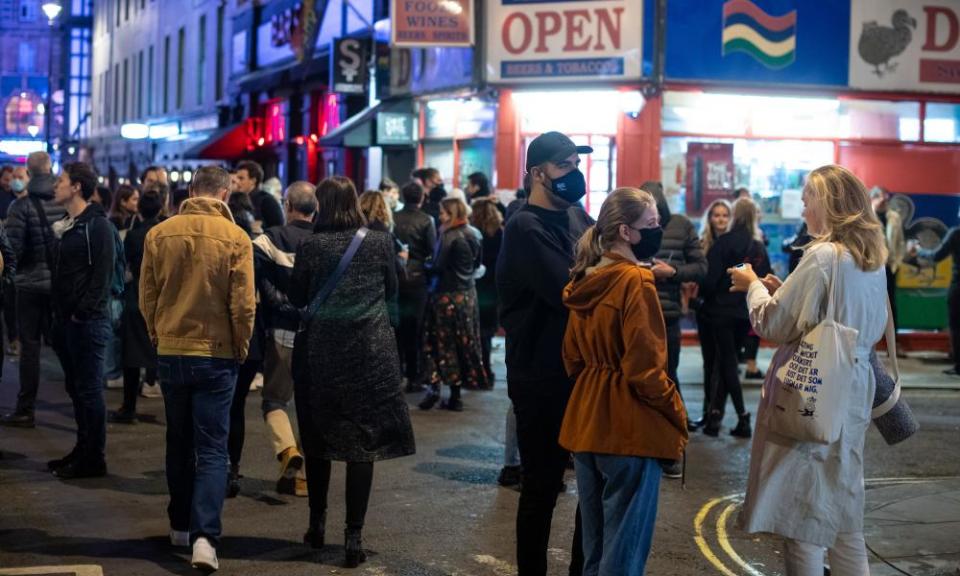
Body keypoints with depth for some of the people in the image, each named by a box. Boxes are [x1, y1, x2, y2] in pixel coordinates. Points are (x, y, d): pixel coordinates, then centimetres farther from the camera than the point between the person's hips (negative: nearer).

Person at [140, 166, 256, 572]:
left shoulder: (159, 234, -4)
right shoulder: (235, 237, -11)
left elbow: (146, 296, 2)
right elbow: (243, 305, -10)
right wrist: (241, 348, 5)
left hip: (171, 351, 3)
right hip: (217, 354, -3)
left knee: (179, 443, 18)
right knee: (212, 449, 1)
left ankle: (180, 526, 29)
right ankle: (204, 536, -12)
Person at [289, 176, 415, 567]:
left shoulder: (311, 247, -6)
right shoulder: (380, 242, -1)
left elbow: (297, 299, 3)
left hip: (322, 354, 0)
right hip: (371, 353, 0)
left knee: (318, 441, 15)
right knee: (364, 443, 2)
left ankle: (317, 525, 24)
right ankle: (353, 536, -1)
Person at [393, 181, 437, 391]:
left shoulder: (393, 219, -3)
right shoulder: (425, 220, -9)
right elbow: (433, 250, -9)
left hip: (396, 277, 3)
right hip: (417, 277, -3)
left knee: (397, 326, 13)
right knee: (415, 329, 4)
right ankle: (413, 377, 5)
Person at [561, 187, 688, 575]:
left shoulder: (584, 281, 10)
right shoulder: (635, 282, -15)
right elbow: (644, 369, -18)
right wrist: (678, 416, -6)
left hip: (587, 421, 8)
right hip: (630, 426, -8)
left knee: (595, 542, 17)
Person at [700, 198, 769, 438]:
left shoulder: (724, 243, -11)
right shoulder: (760, 248, 5)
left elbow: (710, 278, -14)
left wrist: (705, 298, 4)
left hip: (721, 310, -5)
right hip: (745, 314, 5)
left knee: (727, 363, 0)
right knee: (725, 361, 13)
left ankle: (743, 417, -8)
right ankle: (714, 414, 12)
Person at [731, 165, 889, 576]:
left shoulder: (822, 256, -15)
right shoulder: (874, 259, 9)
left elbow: (773, 324, -13)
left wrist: (754, 286, 6)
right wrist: (784, 290, 15)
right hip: (853, 391, 8)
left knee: (804, 509, 0)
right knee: (843, 515, 16)